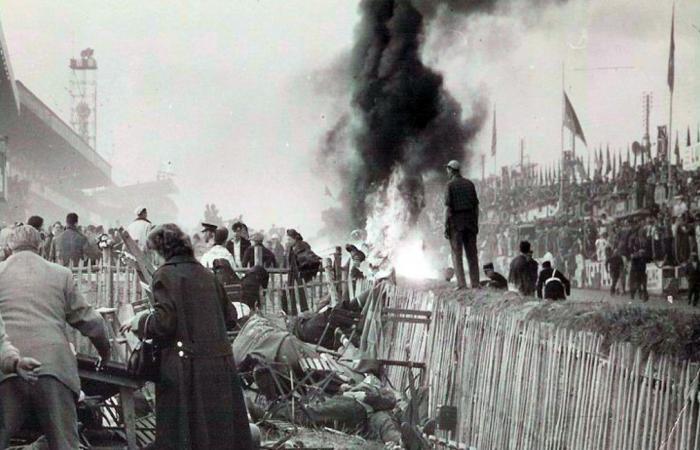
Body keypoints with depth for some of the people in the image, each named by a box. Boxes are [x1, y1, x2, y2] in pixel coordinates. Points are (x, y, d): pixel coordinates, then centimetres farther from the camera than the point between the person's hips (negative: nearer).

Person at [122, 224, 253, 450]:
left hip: (187, 366, -6)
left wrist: (140, 323, 3)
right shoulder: (206, 274, 12)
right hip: (221, 362, 6)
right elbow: (230, 317, 16)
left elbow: (164, 322, -15)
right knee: (222, 431, 10)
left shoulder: (165, 275, -5)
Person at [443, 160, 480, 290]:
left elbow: (448, 207, -11)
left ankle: (461, 283, -8)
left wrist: (446, 226, -9)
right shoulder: (470, 184, 10)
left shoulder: (450, 185, -5)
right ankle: (475, 283, 2)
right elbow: (476, 206, 9)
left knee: (457, 254, -2)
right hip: (470, 221, 4)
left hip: (455, 222, -4)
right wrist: (476, 224, 14)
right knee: (472, 253, 6)